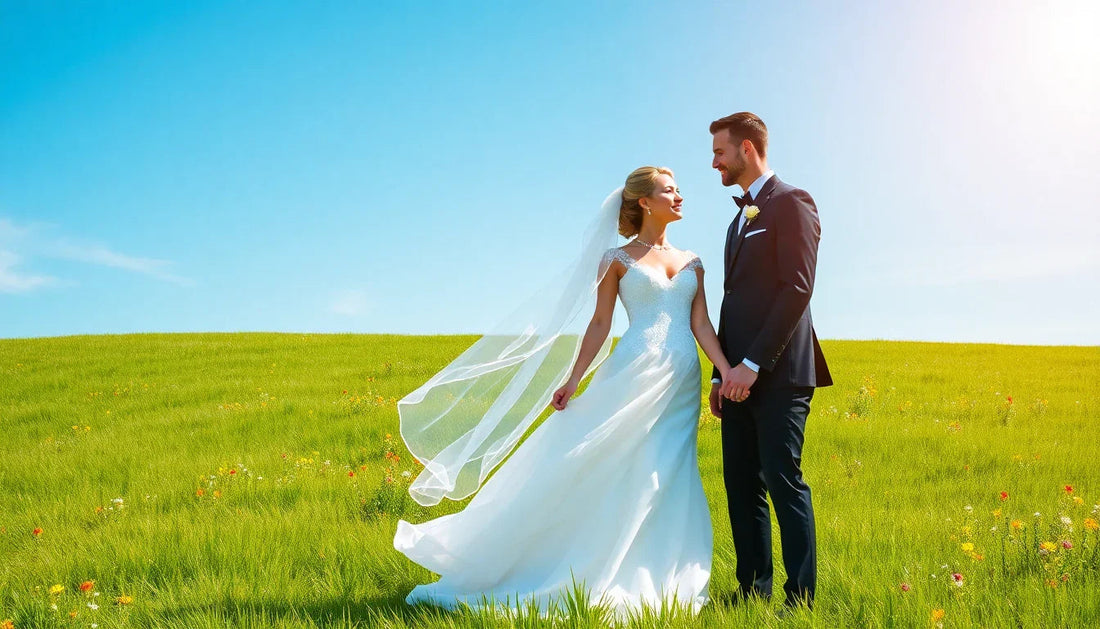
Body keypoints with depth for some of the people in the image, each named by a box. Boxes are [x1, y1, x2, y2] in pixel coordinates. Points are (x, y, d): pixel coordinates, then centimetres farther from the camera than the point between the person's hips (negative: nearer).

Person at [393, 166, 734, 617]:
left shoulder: (692, 263, 16)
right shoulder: (617, 259, 5)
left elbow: (702, 325, 10)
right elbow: (600, 324, 3)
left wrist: (728, 371, -4)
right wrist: (573, 380, -3)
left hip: (683, 385, 4)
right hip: (634, 375, -4)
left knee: (667, 483, 4)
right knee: (594, 470, -5)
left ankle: (650, 584, 13)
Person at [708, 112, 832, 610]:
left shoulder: (791, 203, -4)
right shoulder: (740, 219, 23)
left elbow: (797, 288, -15)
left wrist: (753, 363, -19)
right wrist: (721, 373, 16)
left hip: (778, 373, -8)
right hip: (741, 376, 9)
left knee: (783, 481, -8)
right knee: (741, 485, 7)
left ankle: (800, 598, 0)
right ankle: (753, 591, 14)